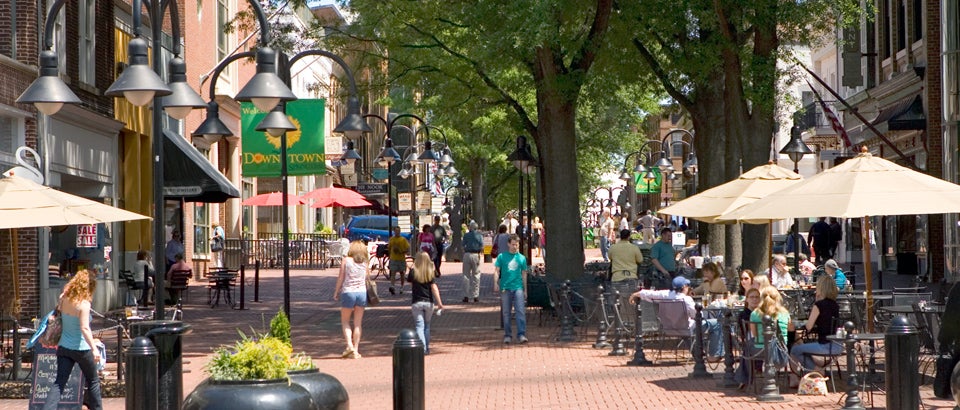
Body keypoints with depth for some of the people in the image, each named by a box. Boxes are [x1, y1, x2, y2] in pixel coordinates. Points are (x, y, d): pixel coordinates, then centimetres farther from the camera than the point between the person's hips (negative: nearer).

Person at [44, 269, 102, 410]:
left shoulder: (64, 300, 1)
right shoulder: (84, 304, -17)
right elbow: (85, 328, -25)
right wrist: (94, 348, -29)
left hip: (64, 347, 5)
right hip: (81, 349, -5)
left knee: (59, 383, 1)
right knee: (93, 381, 16)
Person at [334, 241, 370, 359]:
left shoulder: (346, 261, -2)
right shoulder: (365, 264, 7)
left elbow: (340, 278, -2)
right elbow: (368, 278, 3)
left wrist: (336, 292, 6)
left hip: (348, 292, -3)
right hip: (362, 292, 3)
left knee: (345, 321, 11)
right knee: (358, 323, 9)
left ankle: (349, 345, -7)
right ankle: (355, 350, 8)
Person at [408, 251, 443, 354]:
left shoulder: (413, 272, -6)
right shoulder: (430, 273, -4)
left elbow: (411, 285, 6)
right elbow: (434, 288, -7)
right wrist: (439, 302, -7)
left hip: (416, 302, -2)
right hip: (429, 302, 2)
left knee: (419, 326, -1)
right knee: (427, 325, 15)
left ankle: (422, 348, -15)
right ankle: (427, 348, 19)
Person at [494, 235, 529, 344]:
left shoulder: (522, 258, 9)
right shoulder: (502, 256, 4)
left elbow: (524, 274, 14)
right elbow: (496, 270, 4)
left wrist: (525, 289, 14)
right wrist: (496, 283, -9)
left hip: (518, 287, 0)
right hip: (505, 288, 0)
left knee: (520, 311, -9)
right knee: (506, 313, 6)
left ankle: (521, 335, -11)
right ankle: (507, 335, 14)